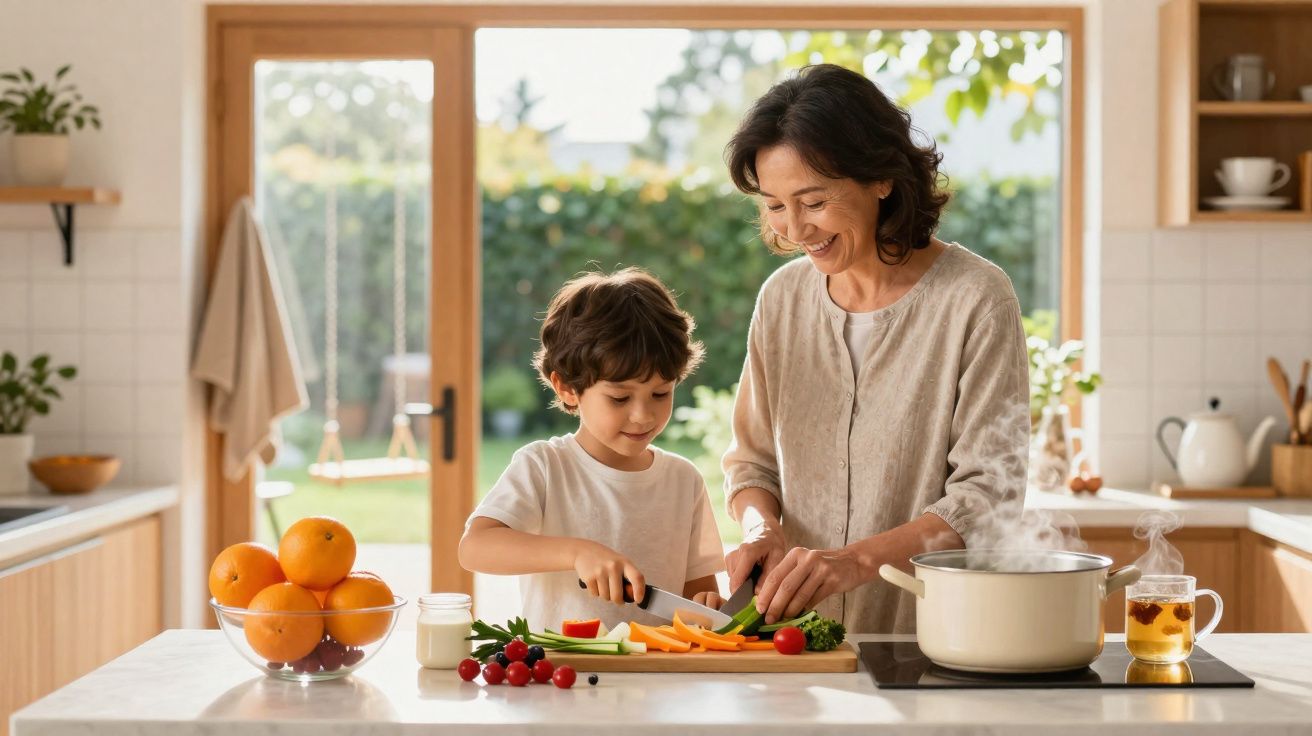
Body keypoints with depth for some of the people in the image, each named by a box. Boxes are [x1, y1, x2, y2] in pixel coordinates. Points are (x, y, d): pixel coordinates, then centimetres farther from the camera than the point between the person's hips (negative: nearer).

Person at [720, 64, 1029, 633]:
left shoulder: (976, 299, -6)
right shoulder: (782, 298, 10)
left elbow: (989, 495, -9)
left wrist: (856, 560, -21)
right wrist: (762, 528, -3)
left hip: (933, 640, -4)